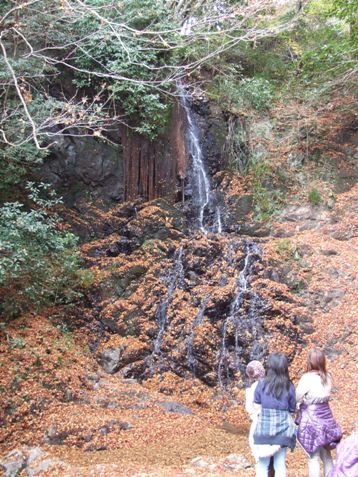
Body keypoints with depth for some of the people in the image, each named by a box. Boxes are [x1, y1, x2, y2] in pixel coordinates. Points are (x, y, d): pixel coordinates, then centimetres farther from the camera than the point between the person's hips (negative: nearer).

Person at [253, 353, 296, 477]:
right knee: (280, 465, 9)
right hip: (282, 428, 1)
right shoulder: (289, 386, -3)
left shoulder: (262, 383, -6)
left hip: (264, 427, -1)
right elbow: (292, 408, 8)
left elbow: (256, 404, 4)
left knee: (262, 464, 8)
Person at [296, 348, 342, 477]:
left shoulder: (307, 378, -17)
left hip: (311, 419, -6)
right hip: (326, 418, 6)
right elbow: (324, 396, 11)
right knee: (326, 455, 17)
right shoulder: (327, 377, 2)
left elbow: (296, 398, -10)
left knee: (313, 457, 1)